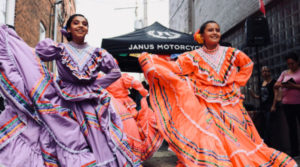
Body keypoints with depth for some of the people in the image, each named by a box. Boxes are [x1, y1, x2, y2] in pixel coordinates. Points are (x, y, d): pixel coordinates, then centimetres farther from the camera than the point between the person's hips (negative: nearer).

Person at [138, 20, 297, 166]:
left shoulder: (230, 53, 5)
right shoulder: (194, 57, -1)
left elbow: (248, 63, 20)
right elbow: (174, 68, -6)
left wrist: (237, 81, 9)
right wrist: (146, 58, -12)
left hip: (230, 105, 3)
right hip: (205, 107, -2)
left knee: (238, 140, 6)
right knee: (206, 141, -11)